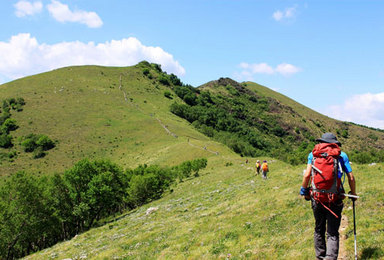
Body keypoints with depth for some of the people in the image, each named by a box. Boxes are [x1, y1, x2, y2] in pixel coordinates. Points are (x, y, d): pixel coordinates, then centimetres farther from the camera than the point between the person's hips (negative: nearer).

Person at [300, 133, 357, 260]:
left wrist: (304, 190, 9)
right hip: (335, 199, -1)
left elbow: (307, 175, -6)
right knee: (333, 233, 3)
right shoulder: (342, 155, 5)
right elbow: (351, 178, 4)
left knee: (319, 230, 18)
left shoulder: (314, 154, 5)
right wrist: (353, 193, 20)